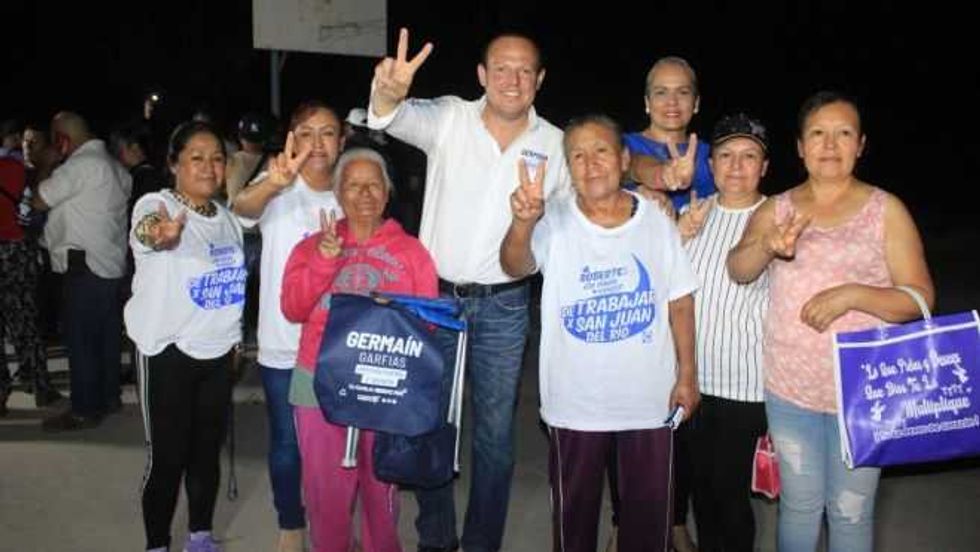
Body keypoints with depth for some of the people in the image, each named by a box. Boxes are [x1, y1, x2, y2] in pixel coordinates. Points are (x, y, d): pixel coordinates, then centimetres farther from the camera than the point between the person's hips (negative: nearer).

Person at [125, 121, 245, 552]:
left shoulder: (226, 217, 7)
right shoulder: (155, 204, -14)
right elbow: (147, 229, -40)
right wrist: (158, 234, -63)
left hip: (217, 351, 6)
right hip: (168, 353, -6)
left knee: (207, 449, 14)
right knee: (167, 456, 0)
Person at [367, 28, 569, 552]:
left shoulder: (555, 144, 0)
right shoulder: (449, 118, -5)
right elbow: (396, 118, -23)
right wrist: (389, 92, -46)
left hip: (504, 307, 1)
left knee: (495, 432, 9)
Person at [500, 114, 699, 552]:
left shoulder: (657, 221, -4)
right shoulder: (554, 221, -10)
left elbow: (680, 303, 3)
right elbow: (515, 266, -30)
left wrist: (687, 375, 2)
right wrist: (522, 223, -50)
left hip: (650, 398, 1)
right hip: (575, 401, -1)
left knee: (649, 506, 16)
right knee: (574, 506, 17)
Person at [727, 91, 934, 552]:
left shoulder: (885, 210, -4)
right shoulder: (776, 210, 4)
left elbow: (919, 298, -6)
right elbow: (737, 270, -11)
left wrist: (853, 294, -23)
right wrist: (769, 244, -32)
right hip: (789, 389, 2)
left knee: (851, 513, 10)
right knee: (799, 506, 15)